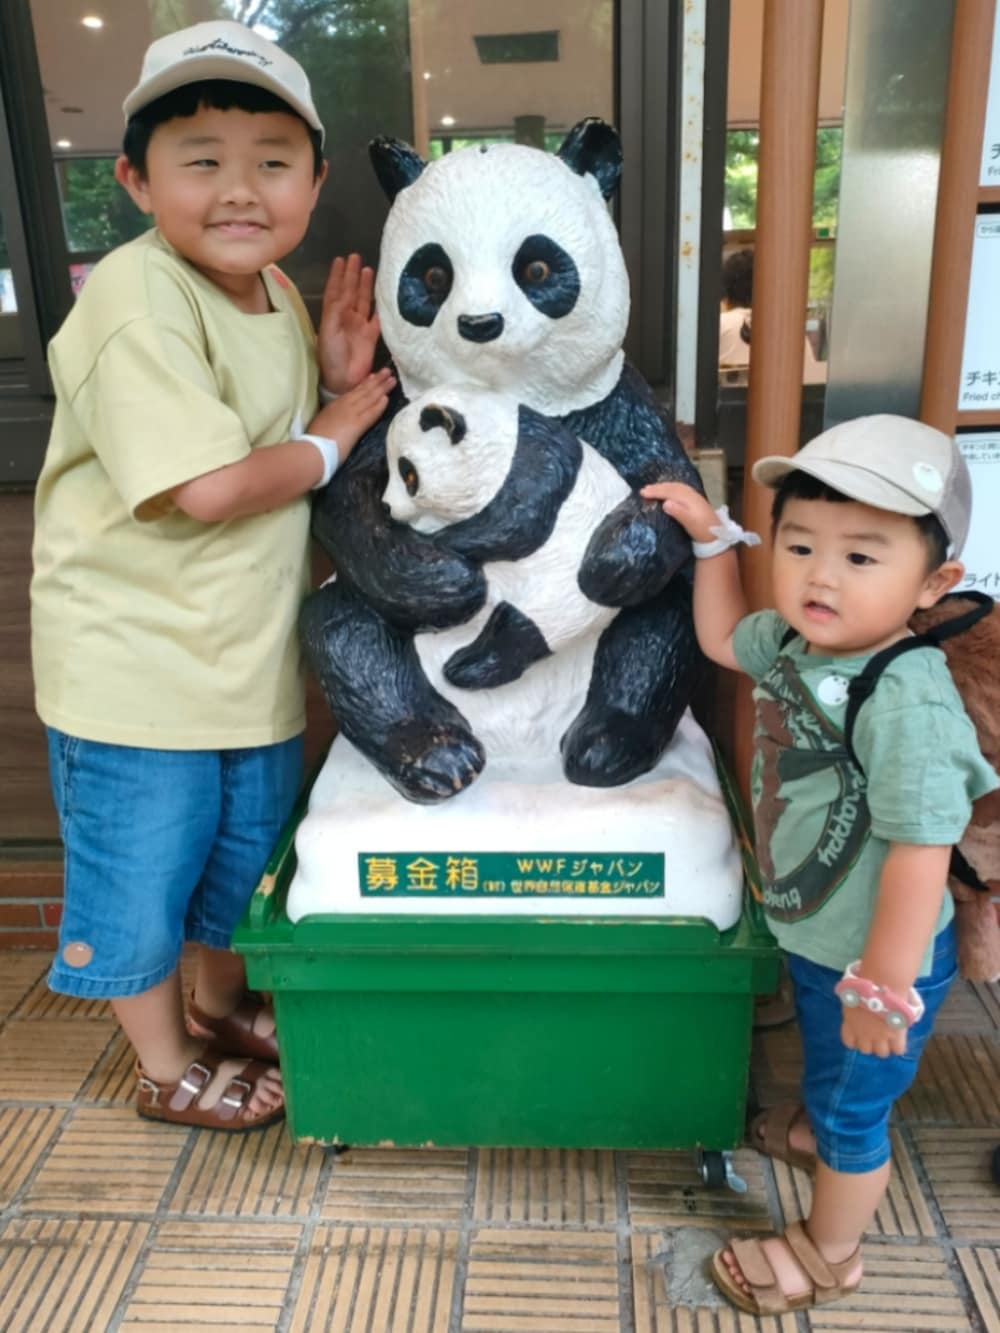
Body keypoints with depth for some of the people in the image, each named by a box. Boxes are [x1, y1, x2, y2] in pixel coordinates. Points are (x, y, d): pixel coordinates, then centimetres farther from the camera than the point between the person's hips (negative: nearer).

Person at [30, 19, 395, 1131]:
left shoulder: (279, 294, 6)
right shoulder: (138, 300, -21)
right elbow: (212, 488, -28)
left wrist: (339, 381, -3)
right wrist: (332, 437, -13)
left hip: (250, 657, 8)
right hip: (135, 670, -8)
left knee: (246, 848, 24)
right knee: (137, 883, 11)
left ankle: (219, 1002, 51)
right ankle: (167, 1069, 37)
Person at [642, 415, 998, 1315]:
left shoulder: (906, 700, -34)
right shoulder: (795, 642, -9)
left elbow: (920, 853, -32)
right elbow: (721, 639, 12)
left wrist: (883, 987, -24)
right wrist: (711, 534, 4)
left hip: (873, 958, -7)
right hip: (814, 936, 7)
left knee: (850, 1105, 18)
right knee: (829, 1071, 33)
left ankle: (828, 1255, 45)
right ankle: (827, 1136, 65)